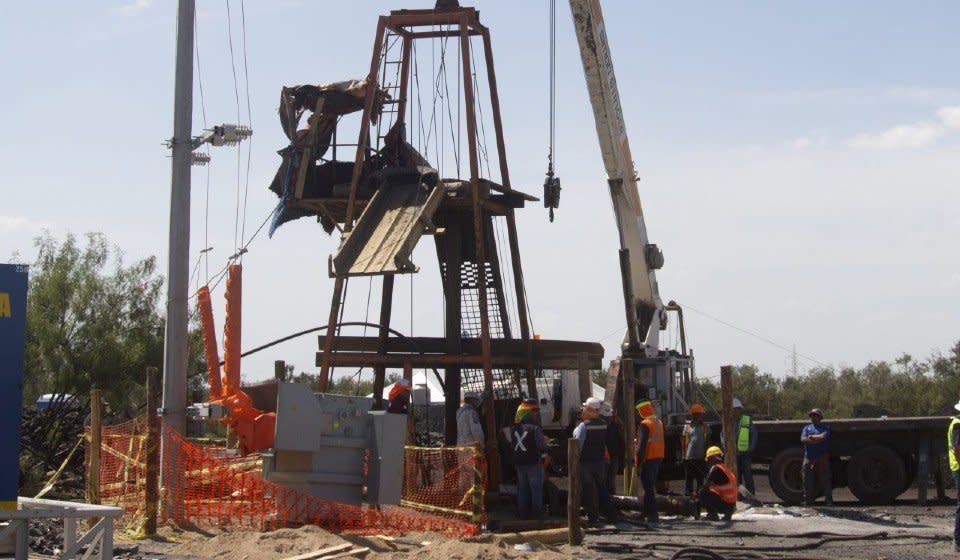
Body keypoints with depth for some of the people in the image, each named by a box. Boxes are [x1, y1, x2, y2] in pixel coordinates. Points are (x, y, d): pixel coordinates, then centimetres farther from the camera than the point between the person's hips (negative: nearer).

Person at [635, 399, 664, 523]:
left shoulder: (645, 424, -15)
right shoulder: (659, 423, 12)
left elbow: (642, 444, -19)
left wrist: (639, 461, -17)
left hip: (648, 458, -9)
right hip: (658, 457, 9)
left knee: (648, 487, -6)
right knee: (651, 486, 18)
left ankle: (653, 514, -11)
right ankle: (647, 512, 27)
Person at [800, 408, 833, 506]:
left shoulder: (825, 427, 10)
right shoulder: (807, 428, 19)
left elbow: (824, 437, -11)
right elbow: (803, 439, 1)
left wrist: (812, 437, -2)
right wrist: (817, 439, -7)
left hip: (822, 458, -3)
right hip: (809, 457, 3)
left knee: (825, 479, -5)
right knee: (808, 480, 1)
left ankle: (828, 500, -2)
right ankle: (808, 500, 6)